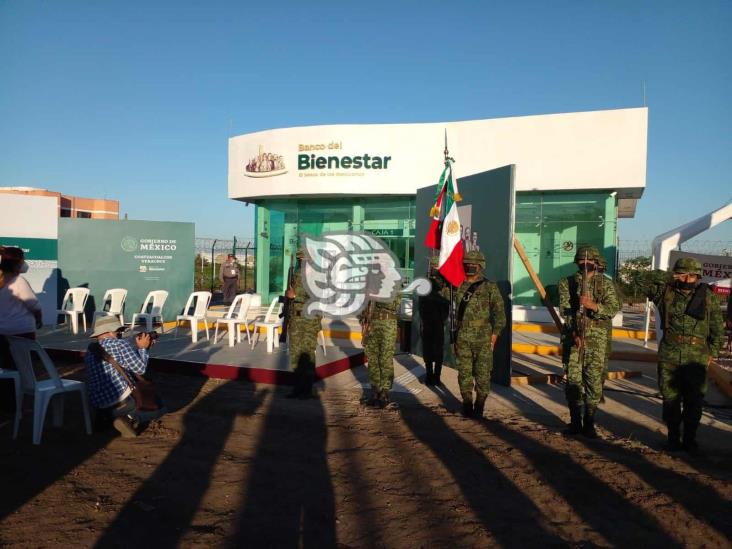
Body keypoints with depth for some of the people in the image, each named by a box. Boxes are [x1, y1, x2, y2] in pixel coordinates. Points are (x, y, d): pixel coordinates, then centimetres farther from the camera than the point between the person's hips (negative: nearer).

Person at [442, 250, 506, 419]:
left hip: (483, 338, -3)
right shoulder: (457, 286, 10)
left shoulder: (490, 287, 0)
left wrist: (495, 334, -8)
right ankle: (467, 405, 19)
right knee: (464, 373, 7)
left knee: (482, 374, 1)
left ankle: (479, 406, 13)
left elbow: (499, 313, -1)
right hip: (462, 338, 3)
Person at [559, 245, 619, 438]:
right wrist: (574, 332, -15)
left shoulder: (605, 284, 6)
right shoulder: (567, 283, 6)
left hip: (596, 339, 0)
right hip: (572, 336, 0)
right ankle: (575, 422, 15)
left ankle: (589, 424, 13)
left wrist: (592, 305, -24)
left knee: (594, 382, 0)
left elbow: (613, 309, -7)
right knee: (573, 380, 3)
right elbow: (565, 310, -3)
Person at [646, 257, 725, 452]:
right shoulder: (667, 293, 3)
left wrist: (713, 351, 3)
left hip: (696, 358, 0)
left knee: (694, 401, 7)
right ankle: (673, 438, 22)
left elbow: (717, 325, 8)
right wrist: (668, 279, -20)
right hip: (669, 356, 0)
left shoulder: (706, 296, 5)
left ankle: (690, 439, 22)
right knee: (670, 399, 8)